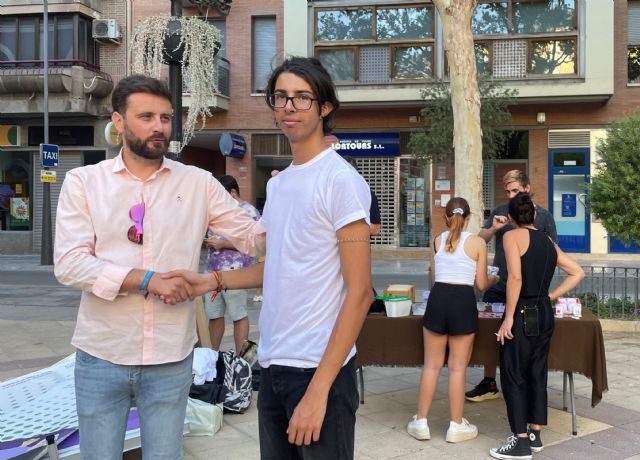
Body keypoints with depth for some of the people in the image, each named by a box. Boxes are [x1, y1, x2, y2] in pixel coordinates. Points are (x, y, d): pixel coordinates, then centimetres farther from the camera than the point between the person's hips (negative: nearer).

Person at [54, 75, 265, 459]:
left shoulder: (199, 183, 1)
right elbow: (69, 264, -11)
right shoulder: (84, 181, -2)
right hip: (101, 355, 0)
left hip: (171, 358, 1)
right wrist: (147, 279, -18)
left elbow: (255, 238, 0)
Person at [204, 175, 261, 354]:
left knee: (238, 316, 0)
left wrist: (223, 244, -14)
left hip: (234, 273, -8)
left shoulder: (248, 211, -6)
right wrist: (210, 242, 10)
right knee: (213, 315, 11)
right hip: (213, 271, 8)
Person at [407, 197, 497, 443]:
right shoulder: (478, 242, 0)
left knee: (432, 365, 11)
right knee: (458, 367, 6)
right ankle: (456, 426, 16)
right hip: (463, 302, -2)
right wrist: (496, 279, 24)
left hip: (438, 298, 2)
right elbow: (481, 284, 3)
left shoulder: (437, 241, 8)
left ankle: (421, 422, 16)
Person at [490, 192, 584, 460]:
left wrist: (509, 317, -17)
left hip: (523, 314, -7)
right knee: (537, 375, 15)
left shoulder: (513, 236, -8)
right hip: (545, 314, 7)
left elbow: (516, 278, -20)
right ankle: (534, 436, 25)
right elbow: (577, 272, 15)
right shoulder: (548, 241, 12)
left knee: (513, 377, 1)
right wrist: (551, 296, 13)